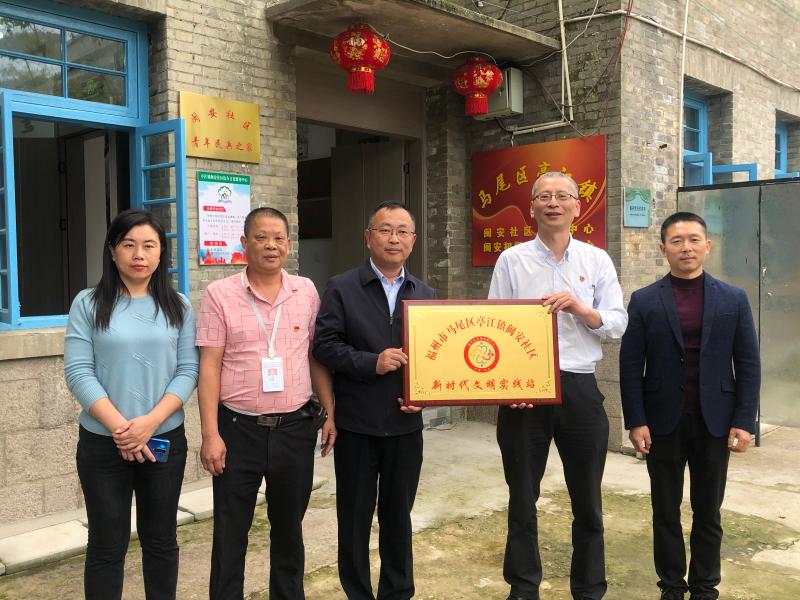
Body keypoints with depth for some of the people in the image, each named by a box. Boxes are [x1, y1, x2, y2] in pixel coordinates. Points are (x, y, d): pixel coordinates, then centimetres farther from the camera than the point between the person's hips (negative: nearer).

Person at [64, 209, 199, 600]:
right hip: (102, 443, -1)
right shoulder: (88, 304, -2)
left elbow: (188, 371, -1)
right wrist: (119, 427, -16)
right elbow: (78, 372, -7)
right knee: (106, 544, 8)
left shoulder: (177, 306, 4)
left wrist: (150, 422, -14)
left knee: (160, 539, 13)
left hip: (166, 439, 2)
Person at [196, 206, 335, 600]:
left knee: (289, 527, 16)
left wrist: (331, 413, 4)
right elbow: (209, 366, -6)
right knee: (230, 532, 9)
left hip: (295, 428, 3)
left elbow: (316, 356, 9)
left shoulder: (307, 291, 4)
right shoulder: (220, 294, -5)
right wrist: (210, 434, -10)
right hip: (238, 429, -2)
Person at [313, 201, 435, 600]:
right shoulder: (342, 288, -3)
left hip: (406, 424, 3)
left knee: (398, 516, 16)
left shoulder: (424, 294, 9)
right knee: (354, 517, 10)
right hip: (356, 424, -3)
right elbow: (324, 345, -10)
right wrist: (371, 363, -20)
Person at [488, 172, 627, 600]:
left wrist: (581, 309, -18)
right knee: (522, 498, 12)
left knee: (587, 500, 13)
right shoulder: (511, 260, 1)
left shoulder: (597, 260, 5)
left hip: (579, 388, 1)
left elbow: (617, 325, 1)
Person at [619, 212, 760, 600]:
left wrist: (744, 421, -5)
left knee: (708, 511, 11)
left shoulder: (734, 299, 3)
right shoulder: (644, 301, -1)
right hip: (663, 422, -1)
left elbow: (748, 365, 2)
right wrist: (636, 422, -8)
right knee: (666, 511, 10)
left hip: (714, 423, 1)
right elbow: (630, 366, -3)